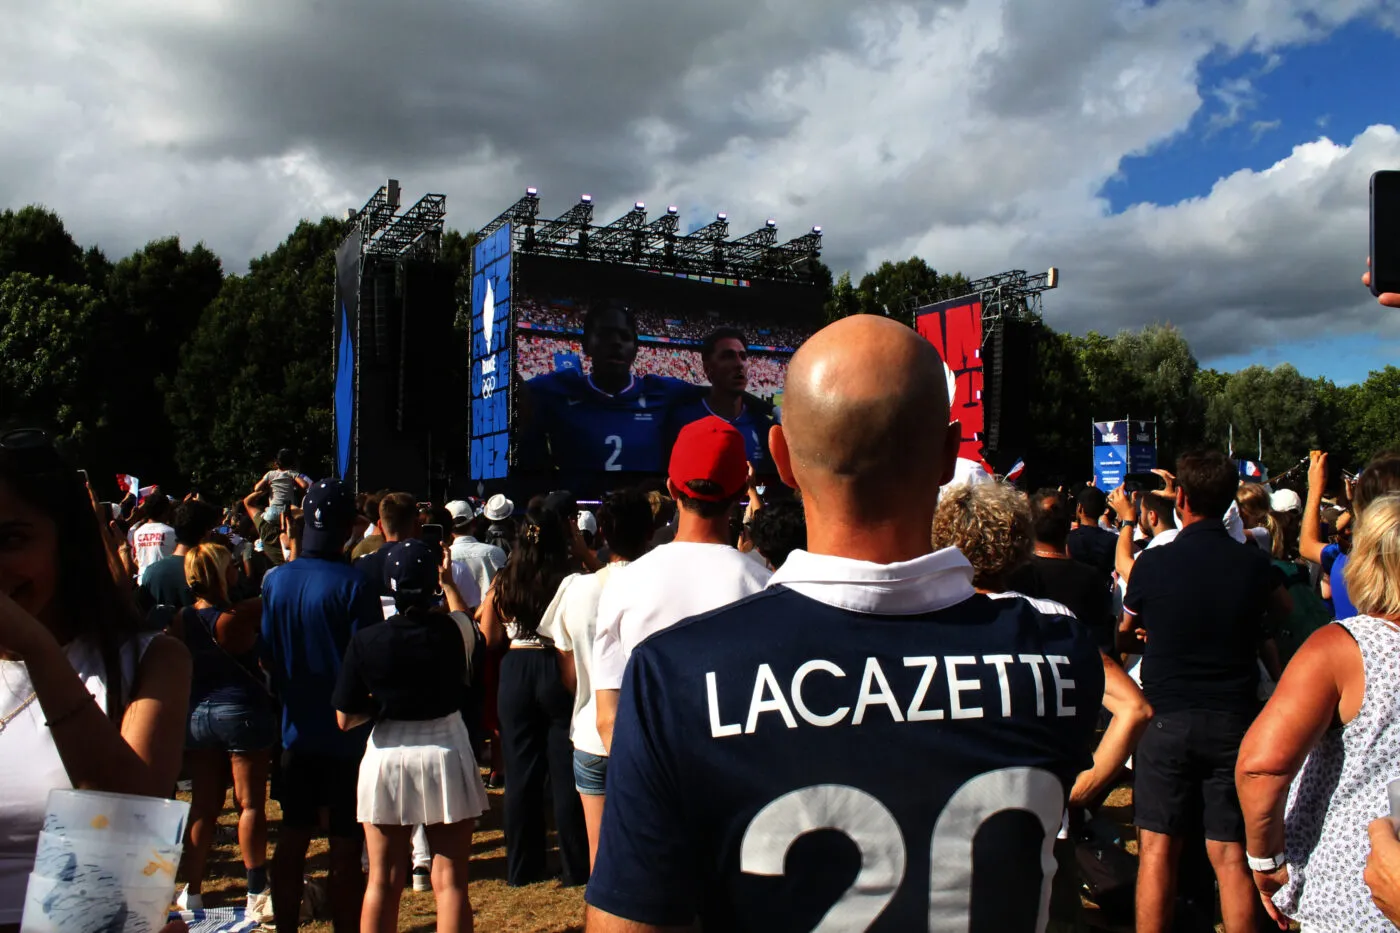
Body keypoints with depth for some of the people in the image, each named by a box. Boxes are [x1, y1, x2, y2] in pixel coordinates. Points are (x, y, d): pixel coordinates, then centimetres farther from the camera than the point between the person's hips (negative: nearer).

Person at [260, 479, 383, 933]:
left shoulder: (275, 579, -4)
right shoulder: (354, 583, -18)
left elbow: (267, 657, 3)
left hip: (297, 729, 5)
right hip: (348, 730, -5)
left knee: (293, 837, 17)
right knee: (346, 847, 5)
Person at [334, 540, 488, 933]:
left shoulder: (365, 641, -12)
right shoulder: (453, 631, -9)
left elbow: (346, 719, -8)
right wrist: (449, 583, 34)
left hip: (387, 760, 0)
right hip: (446, 756, 0)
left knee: (383, 882, 13)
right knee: (450, 881, 6)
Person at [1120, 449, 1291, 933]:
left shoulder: (1153, 563, -8)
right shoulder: (1253, 562, -4)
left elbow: (1125, 637, 9)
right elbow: (1284, 611, 20)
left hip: (1167, 717, -2)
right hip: (1235, 720, 2)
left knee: (1158, 848, 6)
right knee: (1230, 854, 7)